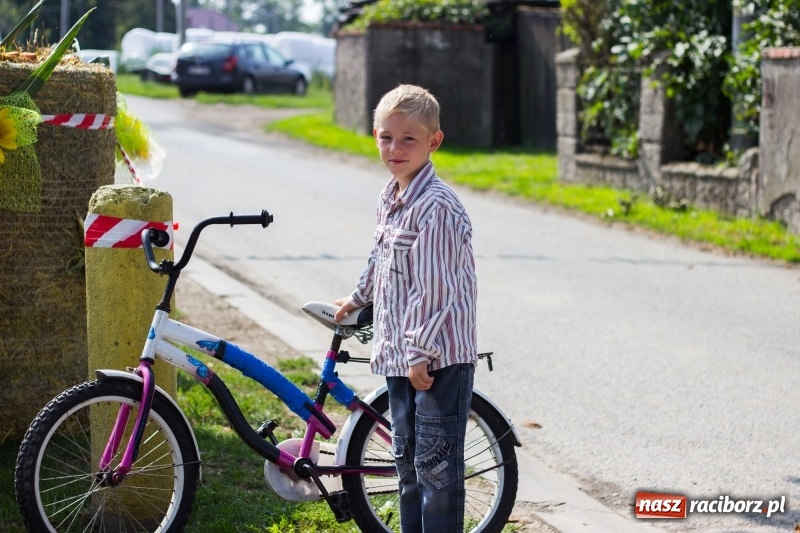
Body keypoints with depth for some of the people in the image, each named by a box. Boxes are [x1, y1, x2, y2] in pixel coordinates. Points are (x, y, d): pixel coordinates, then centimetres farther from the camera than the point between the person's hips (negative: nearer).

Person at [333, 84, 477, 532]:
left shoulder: (436, 206, -19)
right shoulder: (391, 198, 10)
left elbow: (435, 288, -21)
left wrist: (421, 353, -21)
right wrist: (358, 298, 42)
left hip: (440, 358, -9)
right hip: (401, 356, 9)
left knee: (436, 465, -5)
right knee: (407, 459, 17)